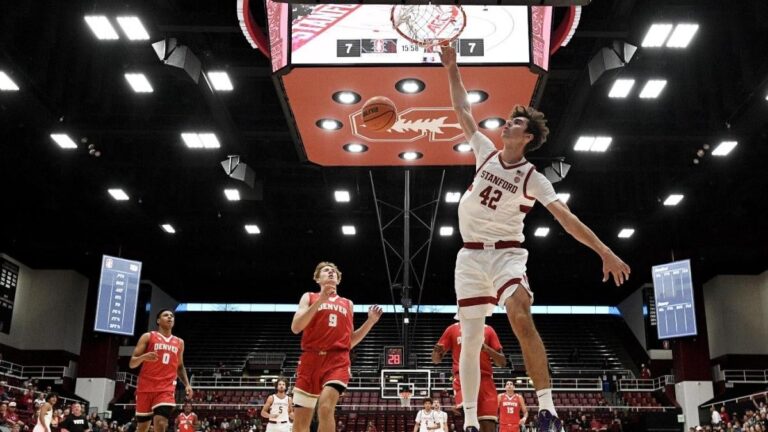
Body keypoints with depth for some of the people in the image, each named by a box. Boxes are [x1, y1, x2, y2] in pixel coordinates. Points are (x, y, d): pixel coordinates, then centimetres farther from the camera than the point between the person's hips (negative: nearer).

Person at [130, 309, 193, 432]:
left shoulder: (179, 342, 15)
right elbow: (132, 364, 0)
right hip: (146, 388, -1)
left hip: (166, 389, 1)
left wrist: (187, 384, 10)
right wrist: (144, 357, -22)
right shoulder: (148, 337, 4)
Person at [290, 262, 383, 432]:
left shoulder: (348, 304, 21)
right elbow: (295, 328, -3)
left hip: (338, 360, 0)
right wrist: (320, 300, -9)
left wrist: (370, 321, 9)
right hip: (311, 359, 0)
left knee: (325, 408, -26)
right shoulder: (309, 297, 14)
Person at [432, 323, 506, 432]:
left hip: (484, 379, 2)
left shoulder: (488, 330, 14)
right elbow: (436, 359, 12)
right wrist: (436, 352, -12)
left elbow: (502, 362, 10)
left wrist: (486, 348, -8)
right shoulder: (453, 329, 13)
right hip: (462, 378, -1)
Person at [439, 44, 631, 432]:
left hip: (506, 254, -3)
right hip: (470, 255, 4)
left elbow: (566, 218, -14)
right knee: (470, 338, 1)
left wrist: (605, 252, -23)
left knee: (521, 317, -31)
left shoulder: (533, 179, -6)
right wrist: (452, 69, 7)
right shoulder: (486, 153, 4)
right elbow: (463, 112, 9)